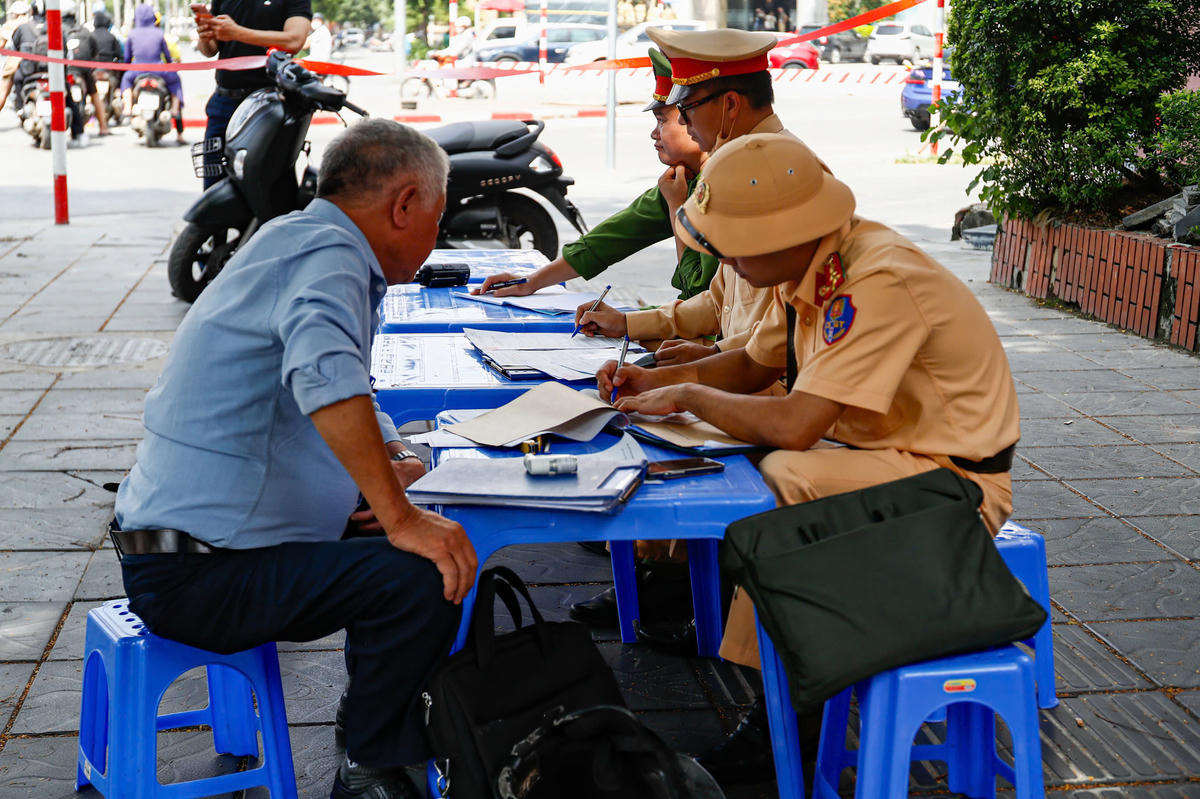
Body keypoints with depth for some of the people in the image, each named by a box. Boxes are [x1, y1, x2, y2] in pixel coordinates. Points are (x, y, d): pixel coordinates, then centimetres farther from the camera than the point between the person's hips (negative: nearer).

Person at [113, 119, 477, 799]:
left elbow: (352, 394, 26)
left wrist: (396, 464, 7)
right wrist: (400, 518, -36)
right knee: (425, 573, -24)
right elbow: (324, 373, -39)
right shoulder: (326, 255, -17)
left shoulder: (304, 243, 15)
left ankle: (375, 704, 33)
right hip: (194, 579, -11)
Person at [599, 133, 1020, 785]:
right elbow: (753, 365, 16)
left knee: (782, 481, -28)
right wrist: (658, 380, 1)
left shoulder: (880, 284, -28)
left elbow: (793, 426, -32)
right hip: (881, 456, 9)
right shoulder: (808, 269, 0)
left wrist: (686, 396, -16)